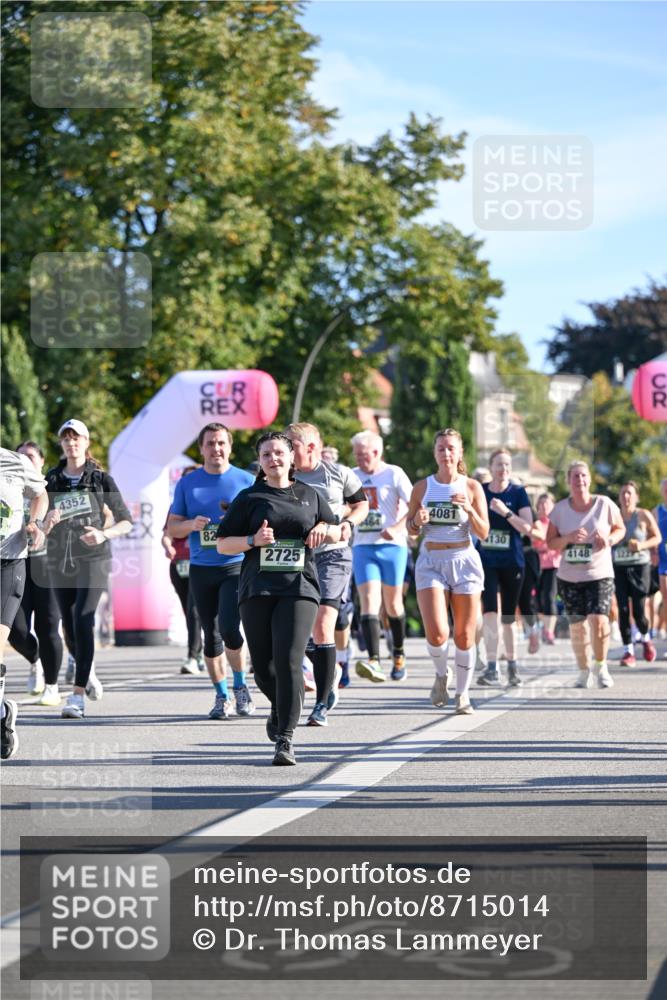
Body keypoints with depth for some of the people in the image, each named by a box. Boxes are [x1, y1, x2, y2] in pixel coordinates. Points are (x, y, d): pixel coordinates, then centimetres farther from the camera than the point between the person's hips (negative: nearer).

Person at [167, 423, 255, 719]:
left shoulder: (246, 481, 3)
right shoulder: (187, 483, 8)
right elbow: (171, 528, 10)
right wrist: (191, 525, -11)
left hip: (236, 565, -3)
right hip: (201, 569, 3)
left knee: (230, 629, -17)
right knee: (211, 635, 7)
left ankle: (240, 686, 4)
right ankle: (221, 696, 19)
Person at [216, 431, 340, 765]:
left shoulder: (310, 495, 14)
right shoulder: (249, 497, 8)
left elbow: (338, 533, 27)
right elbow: (222, 545, 7)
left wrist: (324, 529, 4)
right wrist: (254, 540, -10)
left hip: (299, 588, 0)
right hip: (257, 590, 1)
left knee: (288, 660, -15)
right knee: (263, 666, 3)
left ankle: (285, 739, -14)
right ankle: (279, 709, 36)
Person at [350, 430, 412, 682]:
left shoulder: (393, 474, -2)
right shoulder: (352, 476, 10)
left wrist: (397, 528, -21)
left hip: (391, 546, -2)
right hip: (362, 547, 2)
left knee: (392, 604, 8)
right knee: (369, 602, -14)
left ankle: (399, 655, 31)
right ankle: (373, 662, -26)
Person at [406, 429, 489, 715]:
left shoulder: (472, 487, 2)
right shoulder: (422, 487, 4)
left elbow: (483, 533, -1)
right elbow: (410, 529, 12)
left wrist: (469, 509, -17)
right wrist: (417, 521, -10)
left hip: (464, 561, 0)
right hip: (431, 562, 0)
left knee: (464, 635, 1)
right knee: (436, 633, -15)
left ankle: (462, 694, 17)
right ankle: (441, 675, 16)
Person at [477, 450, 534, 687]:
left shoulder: (518, 492, -1)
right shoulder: (479, 491, 3)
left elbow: (527, 527, -11)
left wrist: (506, 512, -21)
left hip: (512, 562, 0)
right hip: (486, 561, 0)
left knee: (508, 618, 8)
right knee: (490, 612, -16)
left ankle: (512, 666, 22)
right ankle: (492, 668, -19)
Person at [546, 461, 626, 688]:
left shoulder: (604, 504, -3)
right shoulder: (560, 509, 1)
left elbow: (620, 529, 8)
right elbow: (550, 542, 3)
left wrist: (609, 540, -13)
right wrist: (569, 538, -17)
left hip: (600, 574, -2)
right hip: (569, 576, 2)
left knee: (599, 620, -17)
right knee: (577, 625, 4)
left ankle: (601, 667, 4)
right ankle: (584, 672, 20)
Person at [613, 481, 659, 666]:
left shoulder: (644, 515, -3)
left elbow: (657, 537, 4)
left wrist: (643, 545, -13)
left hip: (640, 566, -2)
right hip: (618, 567, 2)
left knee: (639, 612, -6)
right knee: (623, 610, -5)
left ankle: (645, 638, 26)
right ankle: (628, 652, 3)